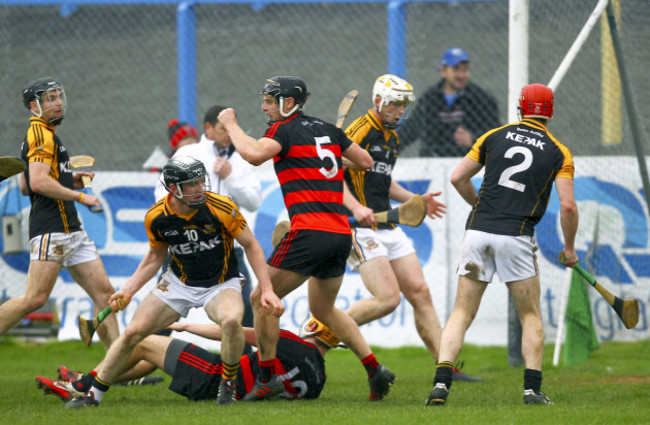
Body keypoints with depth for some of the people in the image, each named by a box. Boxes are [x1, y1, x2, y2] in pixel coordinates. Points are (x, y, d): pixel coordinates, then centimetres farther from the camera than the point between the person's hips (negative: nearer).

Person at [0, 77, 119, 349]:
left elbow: (25, 186, 27)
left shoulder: (41, 135, 22)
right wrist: (80, 196, -12)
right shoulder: (41, 134, -8)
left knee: (104, 293, 4)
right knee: (35, 298, -16)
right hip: (50, 229, -10)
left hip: (71, 229, 10)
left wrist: (69, 182, 20)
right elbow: (38, 182, -20)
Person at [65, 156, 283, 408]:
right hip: (179, 283, 3)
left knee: (232, 320, -36)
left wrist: (267, 289, -16)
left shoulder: (221, 208, -22)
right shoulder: (156, 217, -12)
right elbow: (156, 256, 8)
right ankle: (94, 394, 12)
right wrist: (128, 290, -1)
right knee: (132, 333, -6)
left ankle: (228, 384, -9)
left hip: (220, 284, -3)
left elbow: (251, 245, -10)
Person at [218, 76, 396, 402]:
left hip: (310, 231, -8)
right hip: (341, 233, 8)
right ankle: (375, 371, 13)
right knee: (323, 308, 23)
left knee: (262, 299, 3)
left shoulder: (285, 130, -4)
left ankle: (267, 378, 2)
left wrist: (231, 124, -8)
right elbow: (366, 161, 24)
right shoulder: (327, 130, 17)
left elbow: (254, 154, -22)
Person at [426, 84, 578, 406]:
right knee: (531, 316, 13)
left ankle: (441, 382, -8)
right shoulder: (558, 152, 7)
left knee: (462, 313, 6)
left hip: (477, 231, 2)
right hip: (516, 237, -2)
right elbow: (568, 206, -2)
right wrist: (569, 248, 12)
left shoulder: (495, 136, 12)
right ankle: (532, 388, 2)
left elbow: (458, 178, 11)